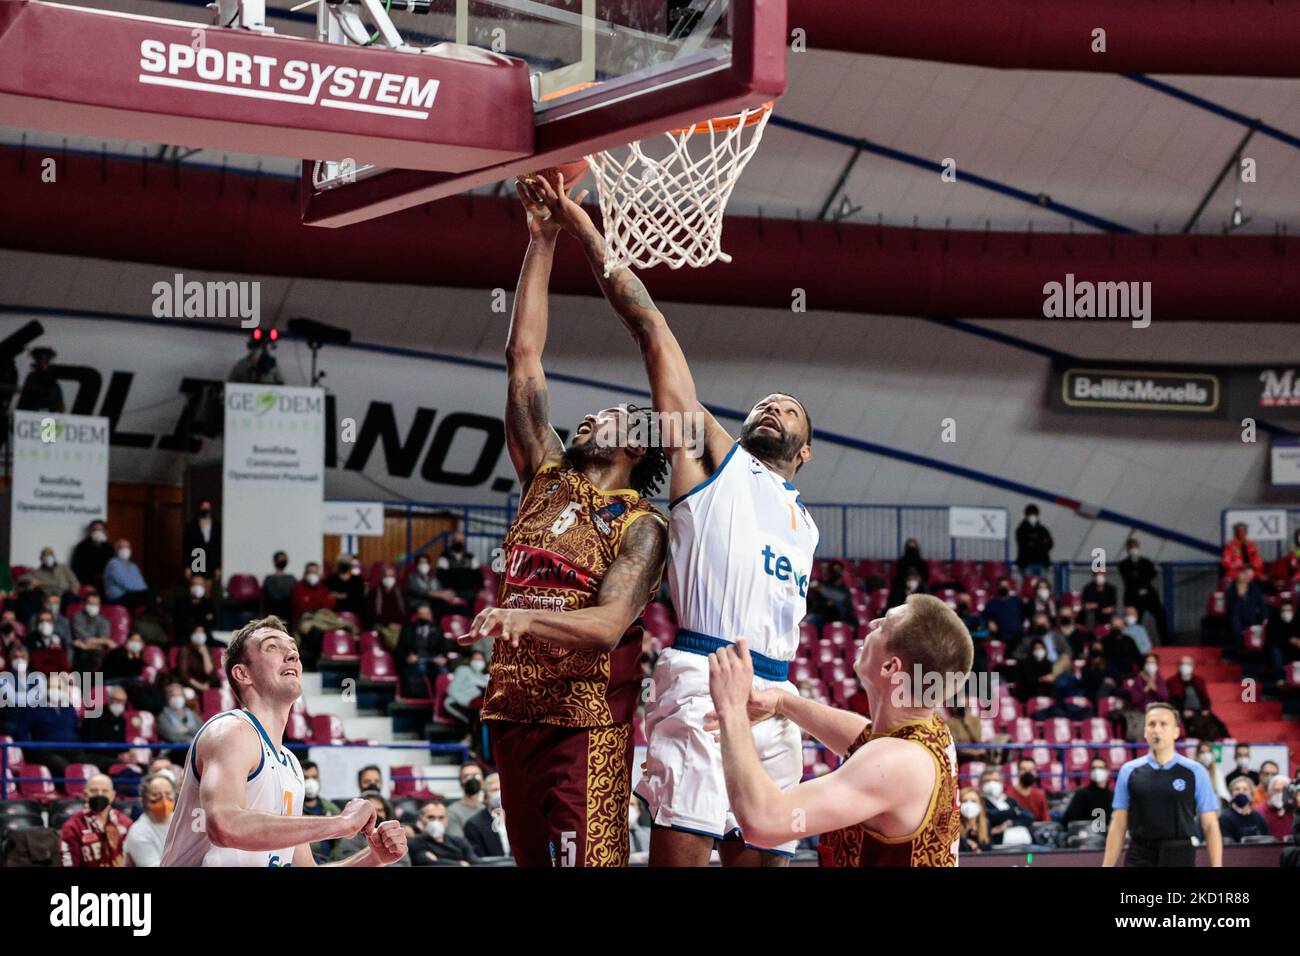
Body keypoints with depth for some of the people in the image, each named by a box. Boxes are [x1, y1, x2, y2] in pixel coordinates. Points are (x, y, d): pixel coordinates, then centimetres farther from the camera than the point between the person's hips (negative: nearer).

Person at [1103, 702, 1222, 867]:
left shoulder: (1195, 773, 2)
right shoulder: (1128, 772, 6)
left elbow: (1210, 826, 1)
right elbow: (1118, 826, 8)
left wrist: (1217, 866, -7)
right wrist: (1107, 866, 3)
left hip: (1180, 858, 0)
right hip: (1138, 859, 0)